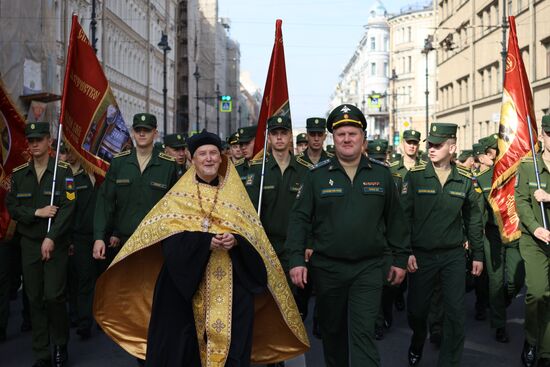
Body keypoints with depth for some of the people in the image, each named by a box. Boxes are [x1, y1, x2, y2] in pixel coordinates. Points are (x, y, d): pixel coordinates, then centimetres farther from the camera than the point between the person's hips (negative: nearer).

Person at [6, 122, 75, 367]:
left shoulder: (63, 171, -2)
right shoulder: (18, 174, 9)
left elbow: (67, 208, -9)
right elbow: (11, 208, 6)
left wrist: (51, 238, -16)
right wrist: (36, 213, -11)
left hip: (56, 243, -3)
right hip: (29, 243, 3)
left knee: (54, 296, -10)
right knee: (35, 299, 5)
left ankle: (60, 344, 13)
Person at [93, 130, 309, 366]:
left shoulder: (235, 193, 11)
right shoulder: (180, 194, 4)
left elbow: (253, 236, 4)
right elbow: (170, 238, -8)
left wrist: (235, 240, -17)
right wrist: (206, 241, -21)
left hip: (230, 282, 2)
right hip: (186, 279, -1)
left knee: (230, 338, -1)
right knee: (184, 341, -3)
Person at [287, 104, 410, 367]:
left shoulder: (381, 174, 3)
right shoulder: (317, 175, 0)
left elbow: (395, 219, 8)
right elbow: (300, 218, -2)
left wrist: (400, 258, 7)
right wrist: (296, 259, -9)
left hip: (368, 267, -1)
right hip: (327, 267, 1)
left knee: (363, 332, -7)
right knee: (332, 331, 14)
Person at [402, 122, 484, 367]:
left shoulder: (465, 180, 1)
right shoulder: (415, 176, -6)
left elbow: (473, 220, 9)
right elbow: (403, 216, -6)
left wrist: (478, 255, 9)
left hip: (454, 255, 1)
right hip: (421, 255, -1)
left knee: (456, 314, -1)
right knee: (416, 309, 11)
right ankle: (417, 343, 43)